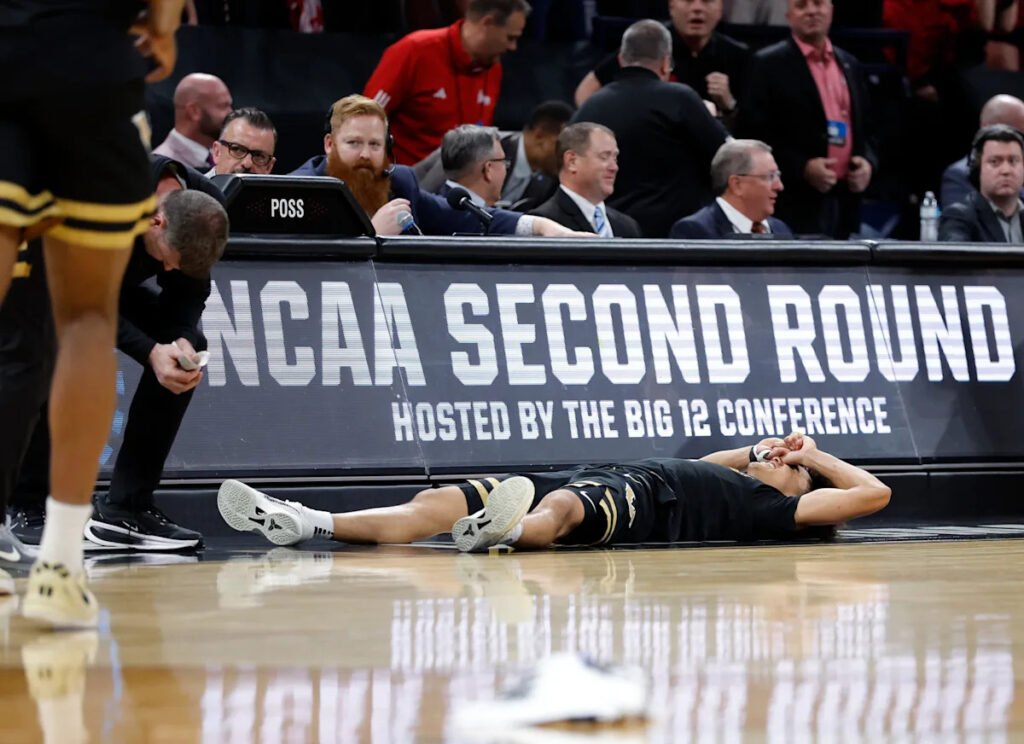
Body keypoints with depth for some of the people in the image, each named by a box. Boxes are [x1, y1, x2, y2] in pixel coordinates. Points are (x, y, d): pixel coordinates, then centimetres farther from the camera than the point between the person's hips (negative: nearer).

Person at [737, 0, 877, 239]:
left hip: (845, 201, 6)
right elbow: (753, 136, -7)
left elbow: (864, 129, 23)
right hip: (796, 205, -5)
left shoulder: (849, 64, 16)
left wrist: (868, 162, 1)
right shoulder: (769, 65, -2)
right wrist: (802, 167, -17)